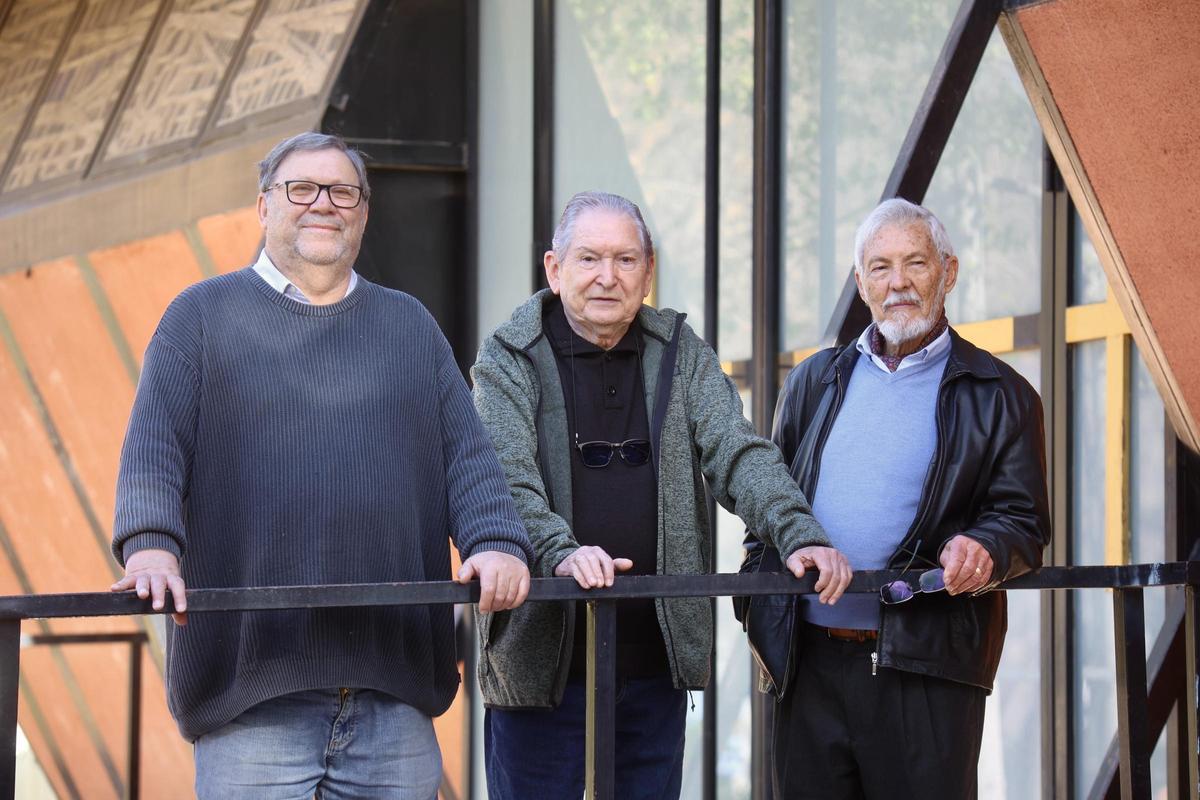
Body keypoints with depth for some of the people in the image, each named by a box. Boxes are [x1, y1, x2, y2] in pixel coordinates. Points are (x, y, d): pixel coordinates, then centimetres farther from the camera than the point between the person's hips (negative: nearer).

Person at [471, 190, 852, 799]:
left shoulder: (681, 354, 11)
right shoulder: (509, 359, 0)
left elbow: (738, 455, 1)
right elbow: (506, 480, -13)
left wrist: (800, 536, -17)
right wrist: (560, 553, -32)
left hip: (657, 656, 3)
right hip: (542, 656, -3)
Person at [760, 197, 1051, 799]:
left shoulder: (998, 396, 5)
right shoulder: (814, 383, 17)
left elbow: (1025, 522, 1)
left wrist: (983, 549, -21)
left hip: (926, 670, -3)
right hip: (811, 662, 4)